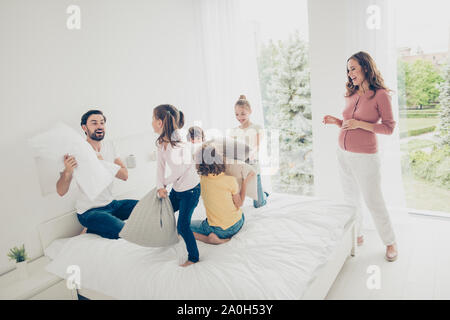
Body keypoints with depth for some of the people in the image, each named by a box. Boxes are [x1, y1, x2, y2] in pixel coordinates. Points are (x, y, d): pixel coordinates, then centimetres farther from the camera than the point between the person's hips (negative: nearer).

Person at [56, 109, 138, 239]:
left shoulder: (109, 146, 3)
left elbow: (124, 175, -5)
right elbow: (61, 192, -18)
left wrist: (103, 163, -20)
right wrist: (67, 171, -38)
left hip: (111, 203, 7)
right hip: (89, 211, -7)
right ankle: (91, 230, 0)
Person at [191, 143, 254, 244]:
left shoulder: (202, 180, -16)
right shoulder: (231, 180, -21)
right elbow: (239, 204, -7)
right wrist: (246, 180, -3)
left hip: (218, 230, -2)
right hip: (237, 225, 3)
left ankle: (210, 238, -5)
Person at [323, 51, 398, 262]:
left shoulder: (380, 95, -11)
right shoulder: (351, 95, 8)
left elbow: (389, 128, -11)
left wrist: (360, 124, -20)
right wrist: (335, 121, -1)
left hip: (364, 157, -6)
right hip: (343, 154, 7)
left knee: (373, 201, 4)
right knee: (350, 199, 16)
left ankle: (390, 242, 24)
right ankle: (357, 236, 34)